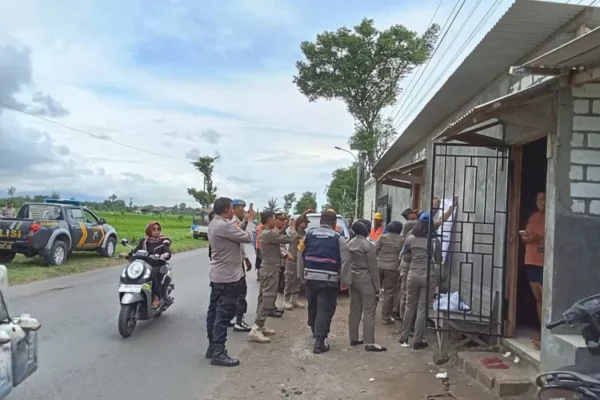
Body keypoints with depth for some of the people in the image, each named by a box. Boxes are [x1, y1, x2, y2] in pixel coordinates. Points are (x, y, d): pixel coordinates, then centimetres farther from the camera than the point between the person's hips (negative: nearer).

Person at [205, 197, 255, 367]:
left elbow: (236, 233, 12)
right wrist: (251, 221, -4)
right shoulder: (224, 226, -23)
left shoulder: (214, 224, 10)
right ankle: (218, 353, -2)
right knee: (224, 315, -6)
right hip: (228, 277, -11)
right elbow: (247, 237, -18)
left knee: (214, 312, 14)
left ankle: (212, 348, 23)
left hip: (217, 275, 11)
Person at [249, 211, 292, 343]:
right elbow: (288, 239, -19)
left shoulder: (265, 233, 11)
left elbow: (278, 237, 20)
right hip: (271, 269, -11)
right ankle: (255, 330, -14)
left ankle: (261, 326, 22)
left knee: (264, 298, 14)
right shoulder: (269, 233, -21)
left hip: (267, 268, 11)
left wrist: (284, 228, 8)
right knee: (268, 299, -11)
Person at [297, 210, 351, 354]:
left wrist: (302, 276, 16)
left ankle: (315, 332, 39)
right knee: (325, 310, -1)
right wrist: (345, 281, 0)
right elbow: (345, 261, -7)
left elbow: (301, 256, 9)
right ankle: (319, 342, -1)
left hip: (310, 277, 4)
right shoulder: (339, 238, -5)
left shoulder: (309, 235, 6)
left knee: (313, 306, 21)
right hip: (329, 280, -4)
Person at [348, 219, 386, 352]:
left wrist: (348, 279, 17)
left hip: (353, 279, 7)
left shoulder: (349, 243, 6)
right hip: (366, 280, -7)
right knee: (369, 311, -3)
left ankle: (353, 338, 19)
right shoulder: (368, 245, -15)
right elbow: (373, 267, -14)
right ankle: (369, 342, -3)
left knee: (354, 309, 13)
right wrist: (377, 286, -8)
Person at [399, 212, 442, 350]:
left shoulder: (410, 238, 0)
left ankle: (404, 337, 22)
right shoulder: (434, 240, -8)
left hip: (413, 274, 3)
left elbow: (405, 257, 8)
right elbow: (438, 260, -2)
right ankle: (418, 340, 9)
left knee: (410, 306, 15)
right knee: (423, 308, 3)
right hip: (429, 276, -3)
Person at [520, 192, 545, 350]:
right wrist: (525, 237, 0)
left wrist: (539, 238, -23)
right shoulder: (534, 216, 15)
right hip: (531, 261, 8)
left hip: (546, 263, -8)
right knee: (538, 299, 11)